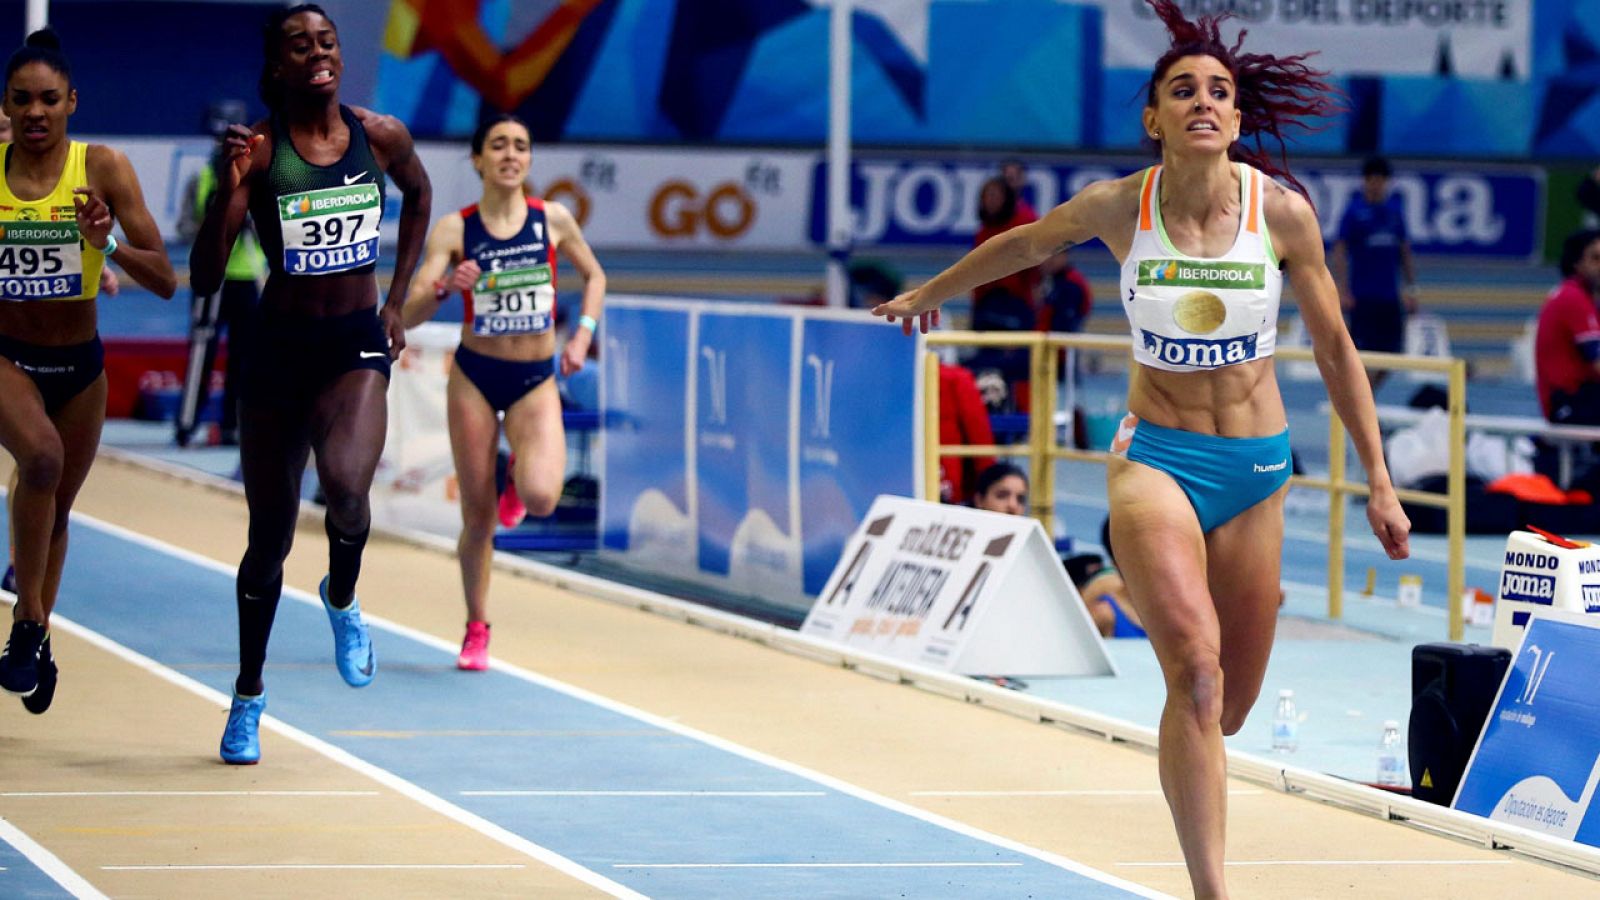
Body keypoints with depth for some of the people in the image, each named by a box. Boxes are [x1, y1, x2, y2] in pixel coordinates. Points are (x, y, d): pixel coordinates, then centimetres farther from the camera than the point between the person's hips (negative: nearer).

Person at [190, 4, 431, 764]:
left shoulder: (381, 136, -3)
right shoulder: (258, 149, -11)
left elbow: (418, 194, 22)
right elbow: (204, 280, -14)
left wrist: (397, 301, 17)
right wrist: (230, 186, -28)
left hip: (357, 344, 1)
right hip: (279, 348, -1)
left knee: (346, 487, -28)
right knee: (270, 535, 9)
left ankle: (342, 602, 6)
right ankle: (248, 696, 30)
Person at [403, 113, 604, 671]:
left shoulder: (554, 221, -3)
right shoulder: (454, 229, -7)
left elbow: (594, 276, 16)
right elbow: (409, 316, -12)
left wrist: (583, 334, 2)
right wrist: (444, 287, -31)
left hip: (537, 380, 0)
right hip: (474, 377, 0)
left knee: (540, 499, -22)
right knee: (478, 515, 3)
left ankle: (529, 468, 16)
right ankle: (477, 630, 23)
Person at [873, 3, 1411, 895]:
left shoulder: (1283, 211, -8)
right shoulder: (1118, 207, -9)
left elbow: (1335, 347, 3)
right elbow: (1026, 244, 12)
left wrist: (1379, 480, 4)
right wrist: (932, 292, 28)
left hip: (1256, 467, 2)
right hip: (1155, 456, -2)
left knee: (1229, 707, 8)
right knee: (1195, 667, -25)